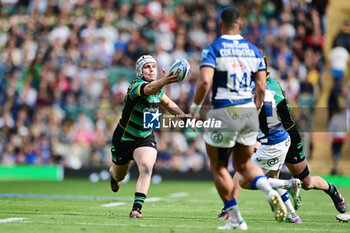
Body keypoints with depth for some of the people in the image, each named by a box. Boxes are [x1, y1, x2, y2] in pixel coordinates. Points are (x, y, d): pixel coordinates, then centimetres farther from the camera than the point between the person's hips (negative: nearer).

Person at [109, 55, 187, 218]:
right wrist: (163, 81, -74)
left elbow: (167, 103, 18)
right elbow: (149, 89, -53)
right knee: (119, 175, 19)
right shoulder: (136, 87, -27)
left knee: (146, 168, -25)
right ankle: (112, 174, 59)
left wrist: (182, 115, 2)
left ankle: (136, 209, -27)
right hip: (124, 138, -3)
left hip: (146, 138, 4)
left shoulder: (158, 88, -4)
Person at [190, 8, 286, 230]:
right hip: (249, 111, 5)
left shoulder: (213, 49, -6)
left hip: (223, 113, -5)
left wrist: (195, 108, -5)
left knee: (219, 167, 11)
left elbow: (205, 81, -18)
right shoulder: (253, 50, 8)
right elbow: (261, 88, 6)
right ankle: (270, 192, -10)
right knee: (244, 164, 19)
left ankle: (235, 219, 7)